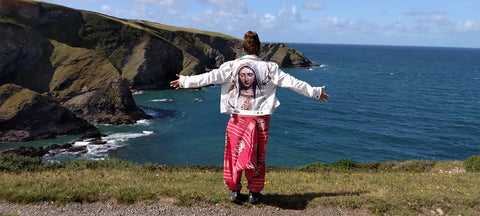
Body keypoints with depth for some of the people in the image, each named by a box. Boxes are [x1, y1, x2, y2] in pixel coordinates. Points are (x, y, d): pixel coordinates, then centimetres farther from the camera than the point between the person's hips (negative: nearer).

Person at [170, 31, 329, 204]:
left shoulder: (231, 66, -3)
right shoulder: (269, 68, -2)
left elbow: (209, 77, -3)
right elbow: (291, 82, -1)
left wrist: (185, 81, 9)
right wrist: (315, 92, 8)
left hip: (238, 118, 0)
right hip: (260, 119, 0)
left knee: (234, 154, 14)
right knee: (257, 157, 12)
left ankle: (234, 191, 20)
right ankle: (254, 193, 21)